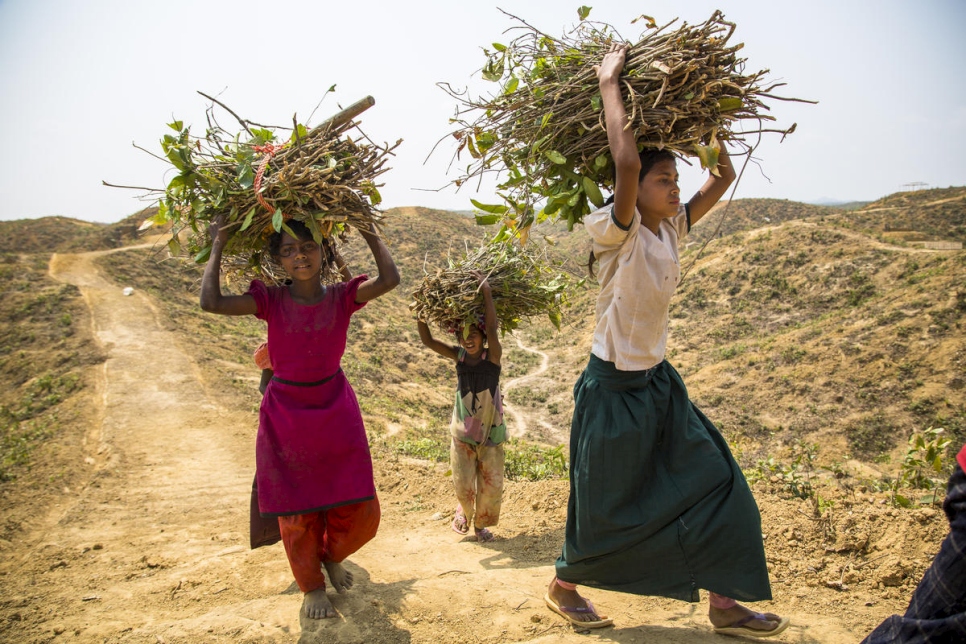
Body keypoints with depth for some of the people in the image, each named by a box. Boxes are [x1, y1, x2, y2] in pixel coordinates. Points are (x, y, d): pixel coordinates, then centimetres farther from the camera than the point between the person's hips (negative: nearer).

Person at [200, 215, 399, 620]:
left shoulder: (342, 297, -7)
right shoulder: (271, 301, -9)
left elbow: (389, 280, -23)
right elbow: (211, 302, -21)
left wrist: (369, 233, -12)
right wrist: (217, 247, -14)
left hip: (336, 412, 1)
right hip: (286, 416, -1)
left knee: (360, 514, 6)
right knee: (298, 513, 11)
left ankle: (332, 557, 39)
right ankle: (312, 587, 35)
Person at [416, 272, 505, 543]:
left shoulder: (492, 356, -13)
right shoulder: (458, 356, -4)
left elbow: (492, 330, -30)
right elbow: (428, 340, -10)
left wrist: (487, 293, -33)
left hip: (491, 432, -1)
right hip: (462, 432, 2)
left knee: (491, 485, 5)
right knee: (463, 484, 4)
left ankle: (481, 524, 29)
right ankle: (464, 511, 37)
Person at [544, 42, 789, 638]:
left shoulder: (671, 229, 4)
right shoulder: (618, 233, -17)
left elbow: (723, 177, 11)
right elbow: (626, 161, -33)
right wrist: (610, 83, -23)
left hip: (660, 384, 7)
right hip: (614, 386, -7)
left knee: (714, 484, 5)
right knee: (604, 503, 6)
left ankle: (725, 603, 17)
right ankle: (564, 586, 31)